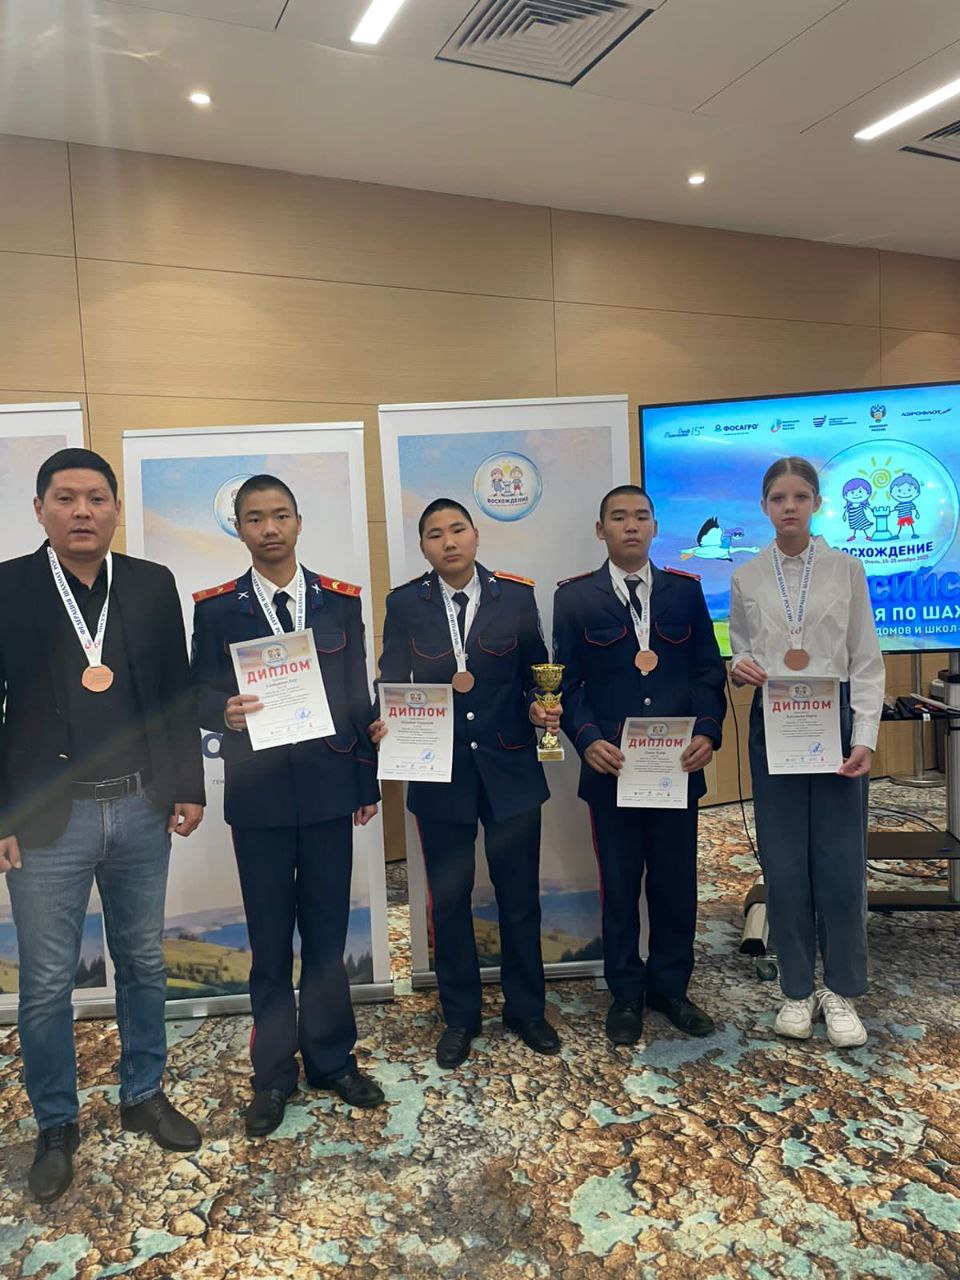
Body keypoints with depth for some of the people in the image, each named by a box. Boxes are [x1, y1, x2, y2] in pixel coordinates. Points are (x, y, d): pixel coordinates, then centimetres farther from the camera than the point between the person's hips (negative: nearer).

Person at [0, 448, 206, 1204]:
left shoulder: (154, 584, 2)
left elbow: (178, 693, 5)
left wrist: (189, 787, 4)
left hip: (142, 808, 3)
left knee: (144, 963, 16)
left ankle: (144, 1095, 37)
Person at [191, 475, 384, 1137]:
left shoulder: (341, 600, 4)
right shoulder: (216, 608, 1)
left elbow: (359, 696, 5)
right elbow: (202, 693, -1)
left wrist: (368, 783, 5)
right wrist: (225, 711, -25)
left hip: (328, 786, 1)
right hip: (257, 791, -1)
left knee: (328, 930, 11)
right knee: (270, 937, 9)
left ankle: (332, 1057, 29)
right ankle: (274, 1072, 26)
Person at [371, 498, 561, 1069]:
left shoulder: (517, 595, 0)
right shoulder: (405, 604, 0)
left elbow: (537, 672, 5)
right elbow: (392, 684, 1)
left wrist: (541, 708, -15)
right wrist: (384, 725, -18)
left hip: (510, 769, 0)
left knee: (520, 894, 10)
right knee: (448, 899, 11)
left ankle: (526, 1008, 33)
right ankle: (460, 1017, 31)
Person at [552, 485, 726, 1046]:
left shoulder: (686, 590, 6)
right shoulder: (575, 597, 1)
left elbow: (709, 670, 5)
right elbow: (567, 682, -1)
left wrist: (707, 732, -10)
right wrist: (587, 740, -15)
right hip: (612, 765, -1)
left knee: (677, 882, 11)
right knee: (619, 885, 10)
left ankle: (670, 987, 31)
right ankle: (626, 994, 28)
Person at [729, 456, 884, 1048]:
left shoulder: (847, 569, 0)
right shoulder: (747, 578, 4)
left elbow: (866, 660, -1)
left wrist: (864, 737, -9)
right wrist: (740, 668, -12)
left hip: (835, 720, -1)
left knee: (841, 861, 1)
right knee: (784, 864, 5)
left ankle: (841, 992, 20)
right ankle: (798, 989, 22)